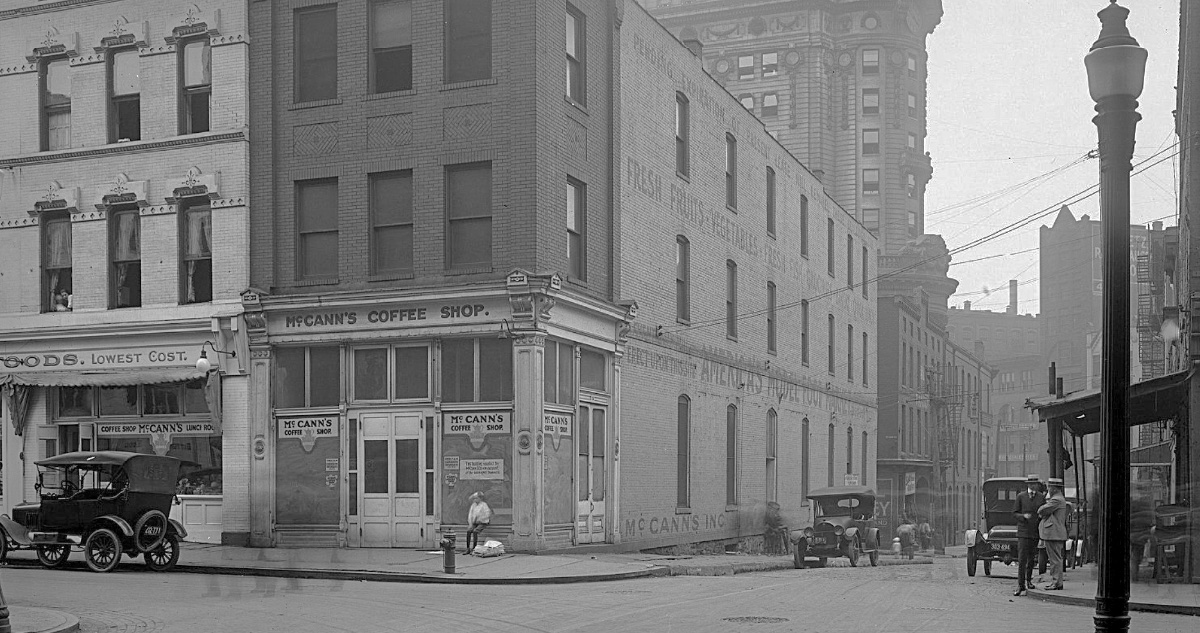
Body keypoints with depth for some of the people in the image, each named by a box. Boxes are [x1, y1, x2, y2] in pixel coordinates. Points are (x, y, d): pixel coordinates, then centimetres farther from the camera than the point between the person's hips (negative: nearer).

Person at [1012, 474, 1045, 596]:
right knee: (1022, 559, -9)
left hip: (1036, 532, 2)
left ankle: (1029, 580, 32)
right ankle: (1020, 585, -8)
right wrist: (1023, 516, -18)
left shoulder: (1041, 498, 6)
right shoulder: (1021, 496, 1)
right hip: (1023, 532, -2)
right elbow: (1014, 514, 2)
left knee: (1031, 559, 13)